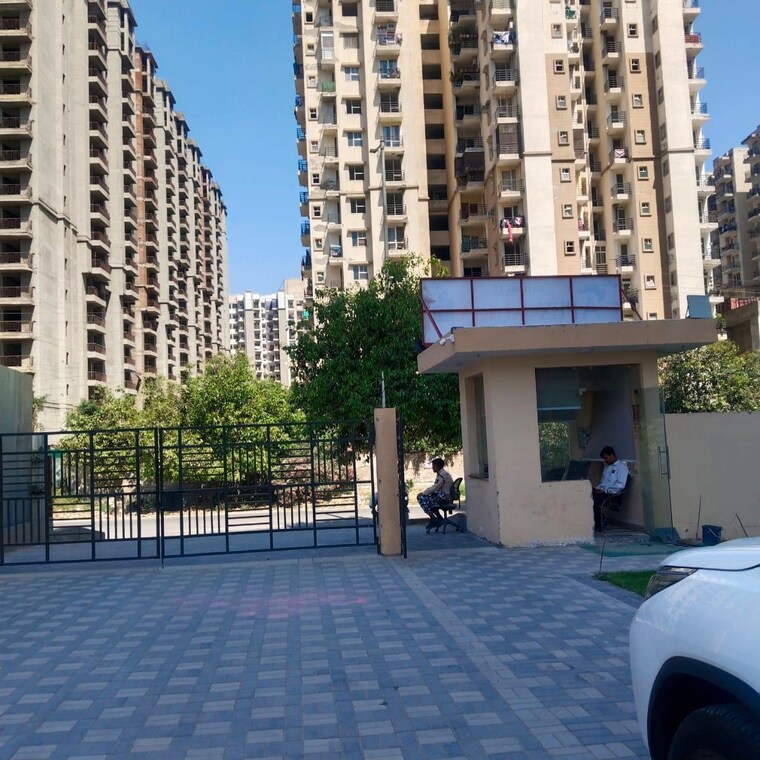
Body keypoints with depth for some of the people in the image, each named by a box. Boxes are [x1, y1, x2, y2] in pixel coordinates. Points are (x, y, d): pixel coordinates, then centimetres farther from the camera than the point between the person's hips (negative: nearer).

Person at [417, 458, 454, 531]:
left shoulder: (442, 474, -14)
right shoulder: (441, 473, 17)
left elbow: (435, 487, -19)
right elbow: (435, 487, 19)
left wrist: (423, 493, -10)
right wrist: (424, 492, 9)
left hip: (444, 497, -10)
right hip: (443, 496, 10)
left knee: (422, 498, -15)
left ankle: (433, 519, -9)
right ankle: (439, 518, 15)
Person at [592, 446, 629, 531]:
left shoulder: (622, 466, -1)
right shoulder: (607, 466, 25)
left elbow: (620, 485, -12)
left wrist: (605, 490, -16)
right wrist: (598, 488, 4)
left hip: (612, 493, -8)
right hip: (602, 491, 8)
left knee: (594, 499, -33)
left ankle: (598, 526, -24)